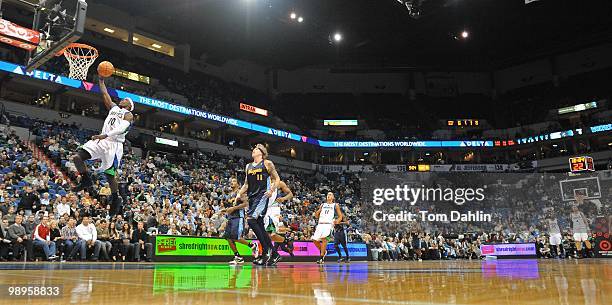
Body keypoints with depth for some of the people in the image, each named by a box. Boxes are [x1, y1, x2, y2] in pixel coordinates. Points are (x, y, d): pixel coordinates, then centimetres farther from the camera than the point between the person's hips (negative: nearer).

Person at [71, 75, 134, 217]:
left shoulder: (128, 115, -1)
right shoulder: (113, 108, 22)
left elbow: (122, 128, -19)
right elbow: (105, 94, 26)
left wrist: (105, 135, -31)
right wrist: (101, 80, 20)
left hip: (114, 145, -7)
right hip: (101, 141, 7)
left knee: (110, 174, -3)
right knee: (77, 157, -7)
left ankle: (116, 199, 15)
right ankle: (86, 180, 11)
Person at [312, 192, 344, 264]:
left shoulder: (335, 205, 11)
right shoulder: (322, 205, 21)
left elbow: (340, 216, 9)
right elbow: (317, 216, 22)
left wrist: (337, 221, -13)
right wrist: (317, 213, -1)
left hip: (328, 224, -5)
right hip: (320, 224, 5)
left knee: (323, 238, -24)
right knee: (315, 240, -3)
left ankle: (322, 258, -19)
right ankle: (324, 251, 23)